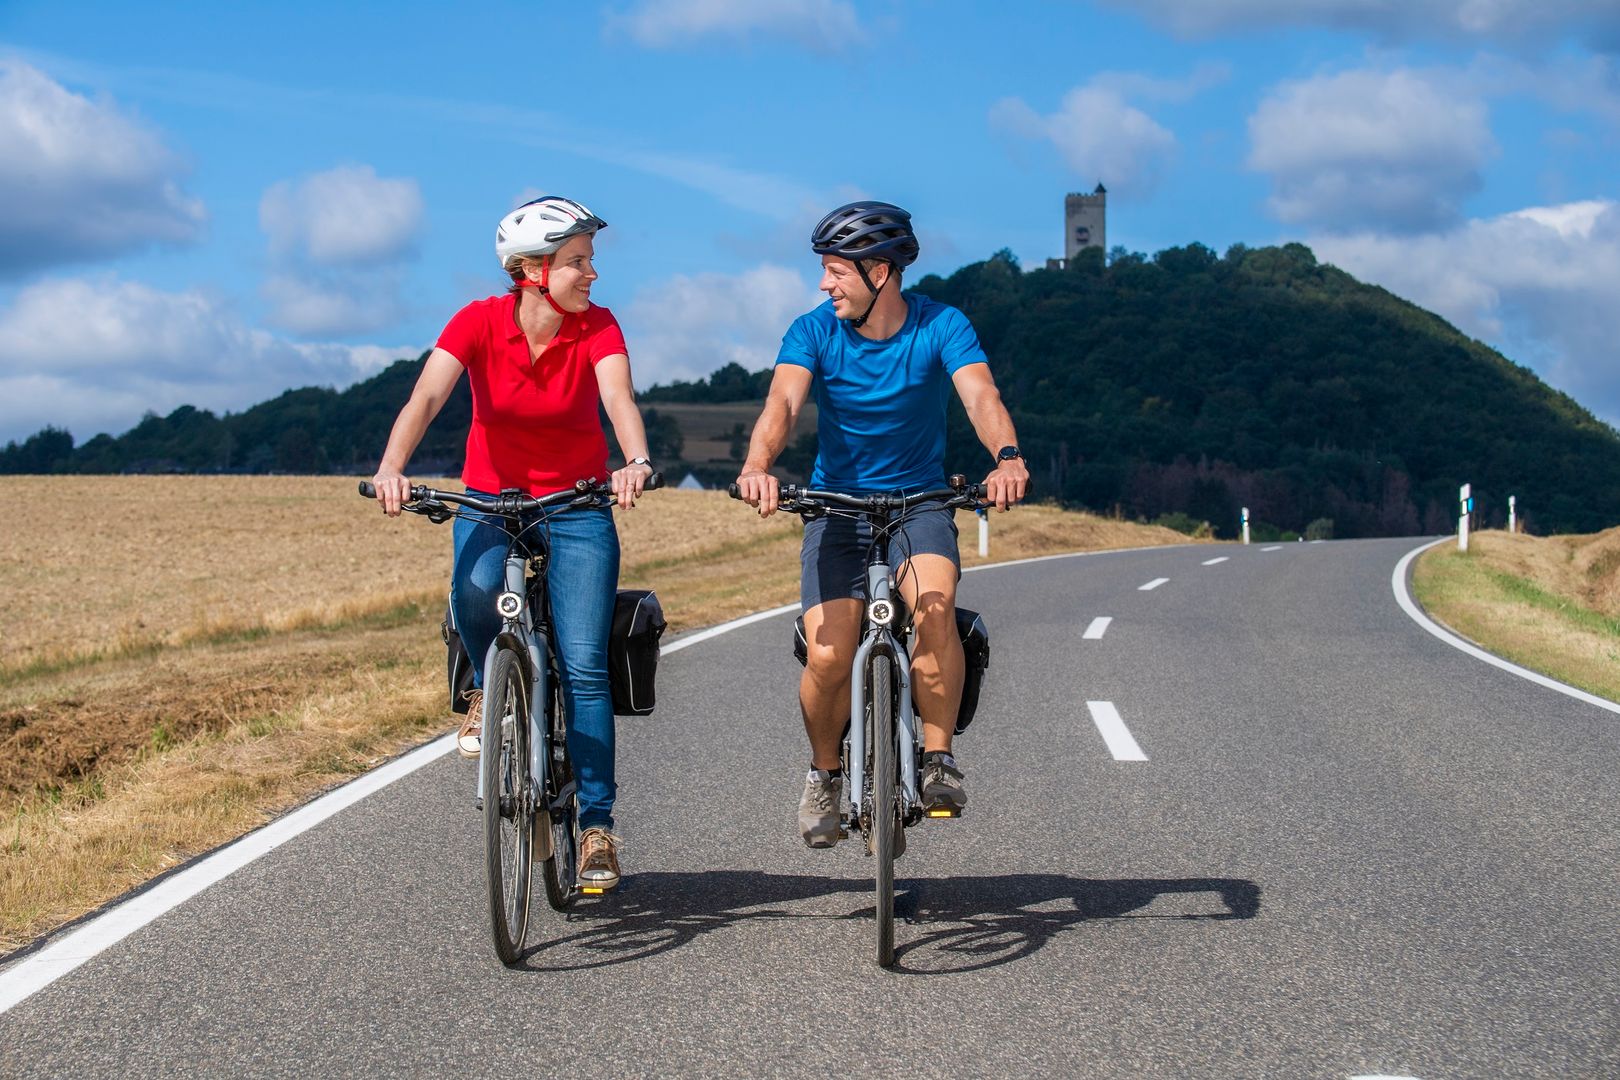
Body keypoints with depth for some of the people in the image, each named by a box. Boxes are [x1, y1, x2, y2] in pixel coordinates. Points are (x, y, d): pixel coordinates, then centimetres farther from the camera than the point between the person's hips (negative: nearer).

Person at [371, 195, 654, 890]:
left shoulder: (597, 328, -10)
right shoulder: (479, 322, -11)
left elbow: (619, 398, -28)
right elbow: (426, 397, -23)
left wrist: (637, 462, -49)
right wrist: (391, 469, -42)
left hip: (578, 508, 0)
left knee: (583, 667, -12)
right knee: (475, 594, -34)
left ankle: (597, 828, -4)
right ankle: (488, 689, 0)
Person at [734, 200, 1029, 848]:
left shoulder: (942, 327, -10)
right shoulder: (814, 332, -8)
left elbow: (980, 395, -26)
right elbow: (783, 403, -24)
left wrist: (1007, 457, -48)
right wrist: (757, 466, -46)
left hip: (919, 503, -1)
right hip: (836, 506, 1)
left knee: (935, 607, -32)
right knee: (828, 658, -16)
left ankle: (938, 758, -15)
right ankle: (824, 772, 13)